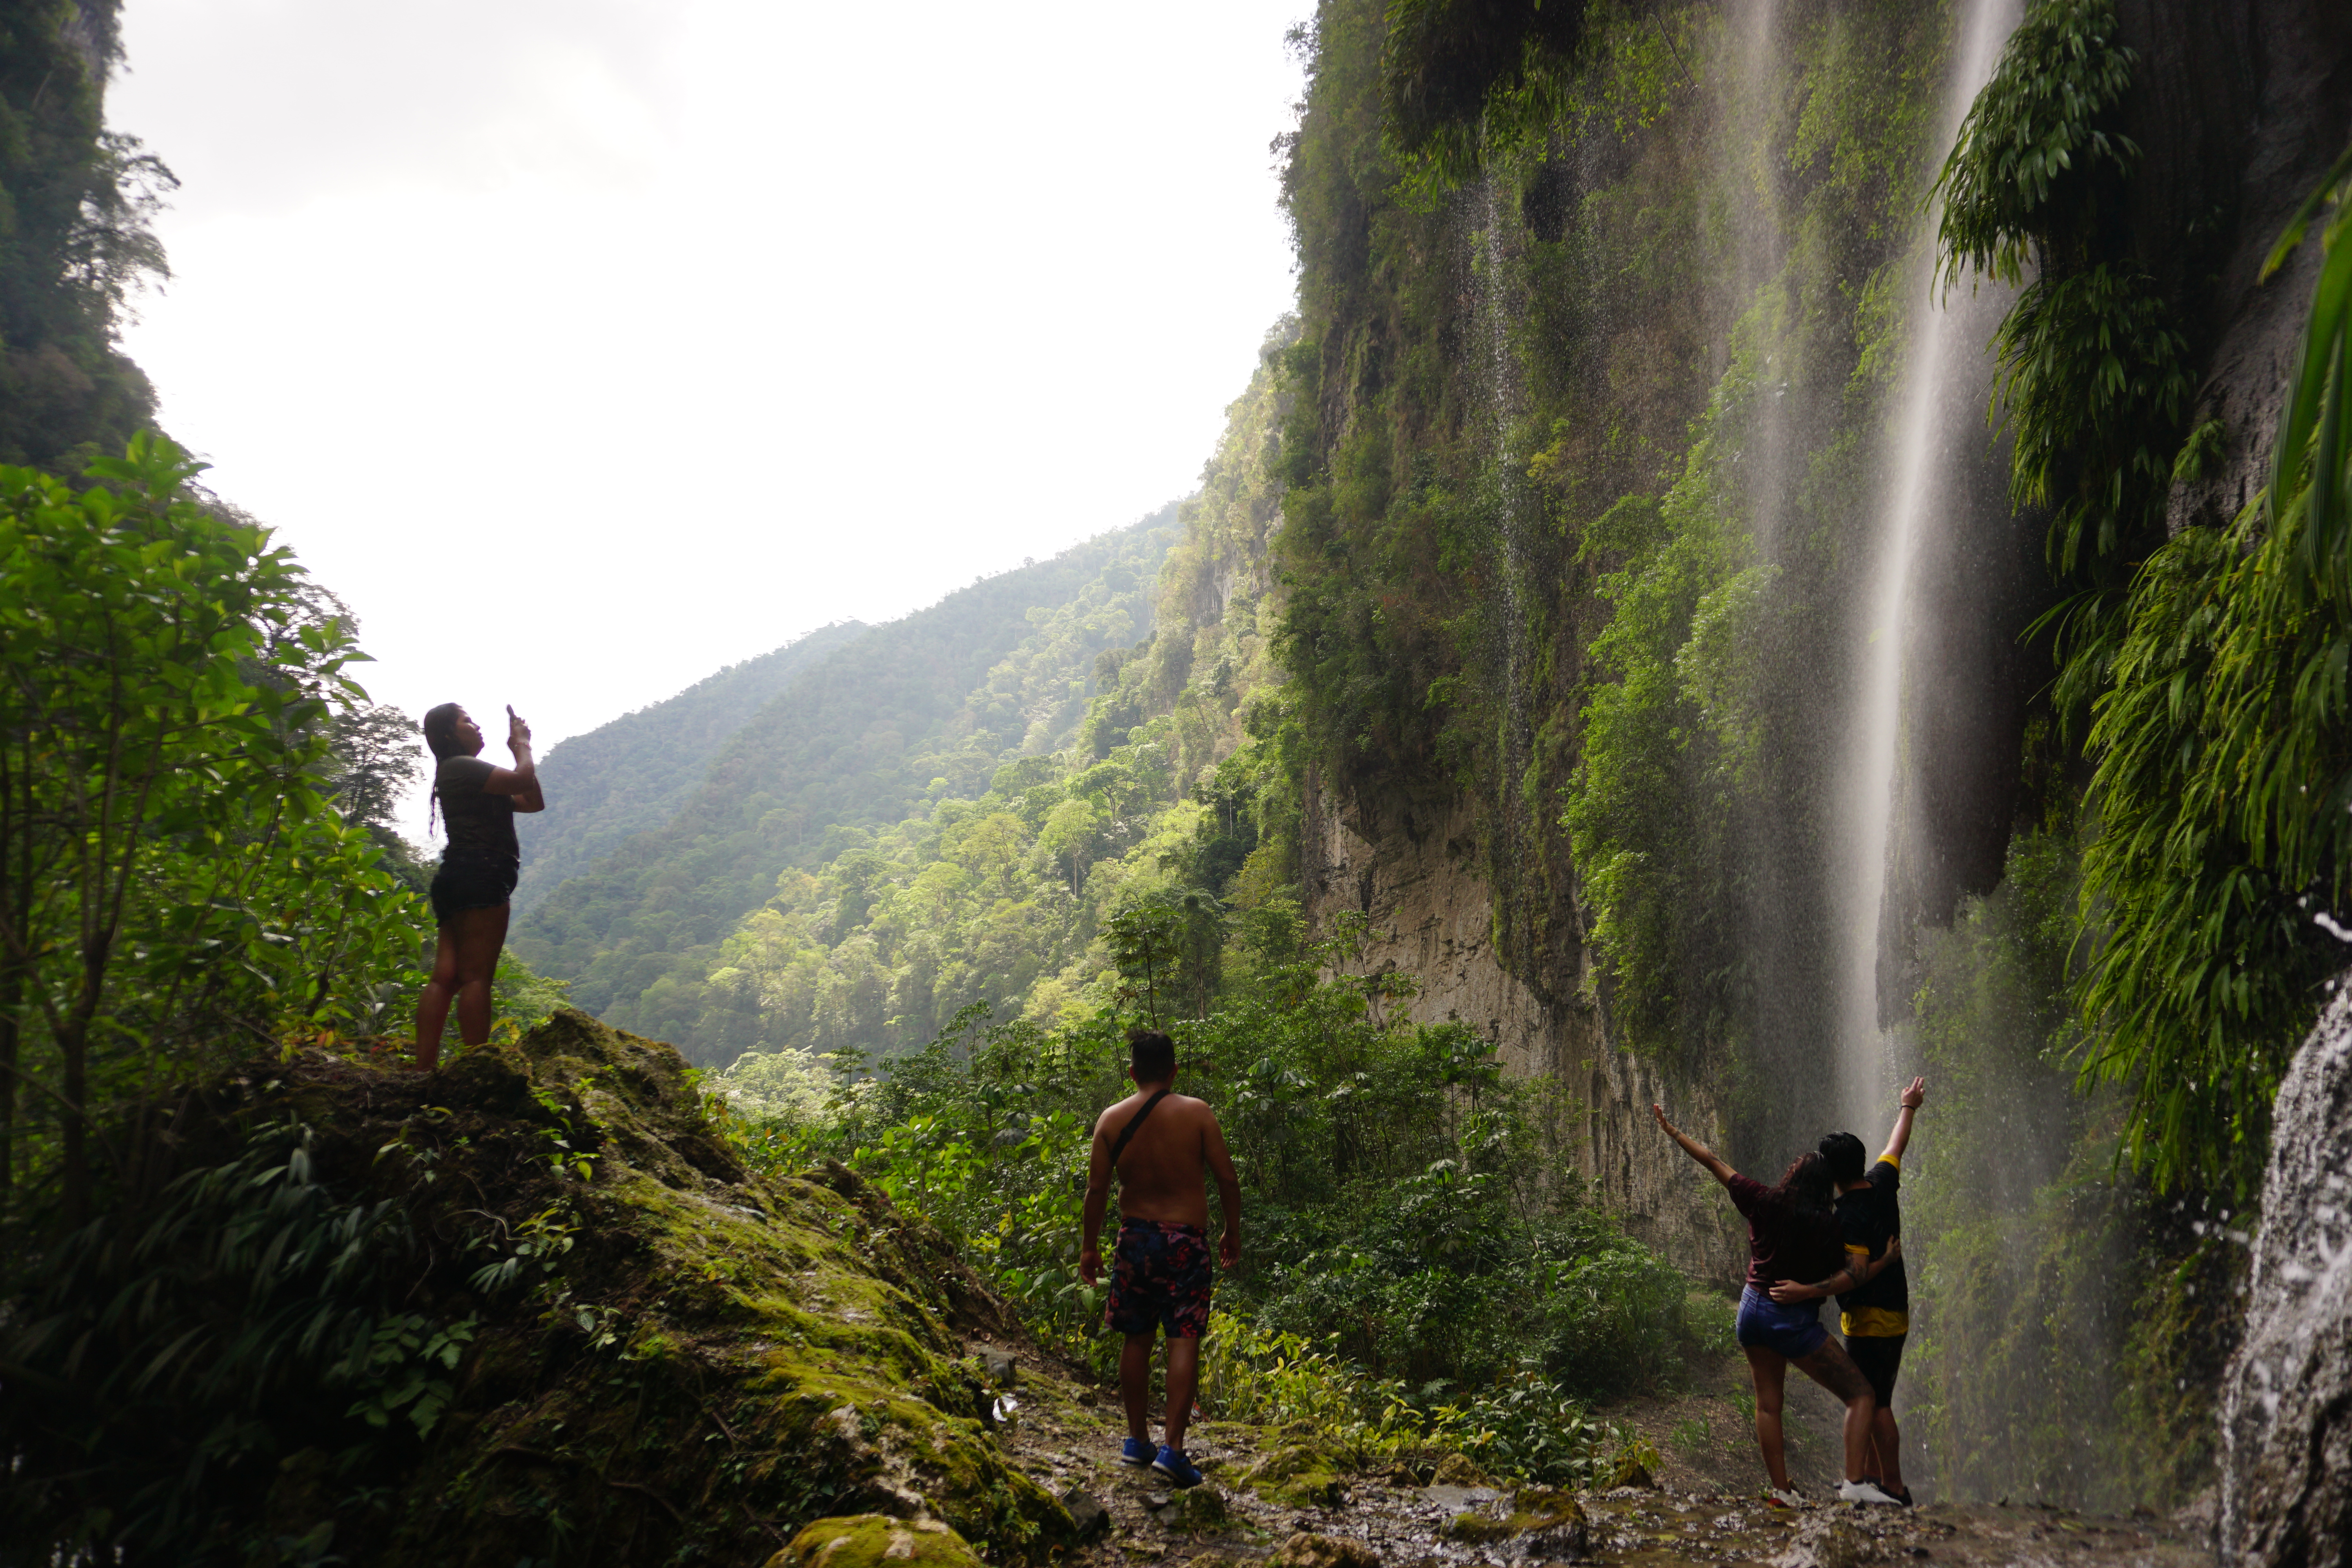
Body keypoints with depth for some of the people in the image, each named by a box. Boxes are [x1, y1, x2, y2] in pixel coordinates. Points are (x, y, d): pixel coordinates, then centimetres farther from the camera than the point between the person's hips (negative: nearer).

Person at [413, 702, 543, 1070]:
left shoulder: (465, 775, 29)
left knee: (446, 977, 1)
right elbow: (524, 781, -14)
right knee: (477, 976, -15)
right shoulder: (460, 766, -2)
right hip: (479, 877, -10)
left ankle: (425, 1069, -4)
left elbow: (533, 802, 26)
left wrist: (518, 748, 22)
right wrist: (522, 746, 5)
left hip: (456, 880, 10)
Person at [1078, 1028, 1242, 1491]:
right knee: (1184, 1341, -1)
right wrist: (1233, 1233, 8)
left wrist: (1089, 1247, 8)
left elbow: (1096, 1189, -1)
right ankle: (1173, 1447, -9)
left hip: (1136, 1238, 2)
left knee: (1137, 1339, 14)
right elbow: (1227, 1179, -4)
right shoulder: (1197, 1113, -5)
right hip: (1187, 1240, -2)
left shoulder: (1112, 1119, -1)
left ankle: (1137, 1439, 23)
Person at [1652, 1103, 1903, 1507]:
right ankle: (1854, 1484, -10)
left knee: (1768, 1403, 14)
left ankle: (1781, 1491, 14)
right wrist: (1882, 1263, -6)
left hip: (1754, 1310, 5)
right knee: (1861, 1395, 2)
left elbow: (1712, 1162, 4)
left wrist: (1671, 1130, 13)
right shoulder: (1826, 1226, -12)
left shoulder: (1763, 1203, -3)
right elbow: (1841, 1281, -14)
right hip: (1795, 1321, -5)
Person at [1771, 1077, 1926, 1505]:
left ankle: (1895, 1488, -3)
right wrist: (1907, 1108, 40)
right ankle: (1876, 1480, 18)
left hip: (1869, 1318, -9)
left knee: (1874, 1403, -6)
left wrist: (1807, 1292, -35)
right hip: (1892, 1313, 9)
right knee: (1872, 1401, 14)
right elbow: (1895, 1148, 23)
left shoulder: (1848, 1214, -21)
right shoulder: (1881, 1184, 3)